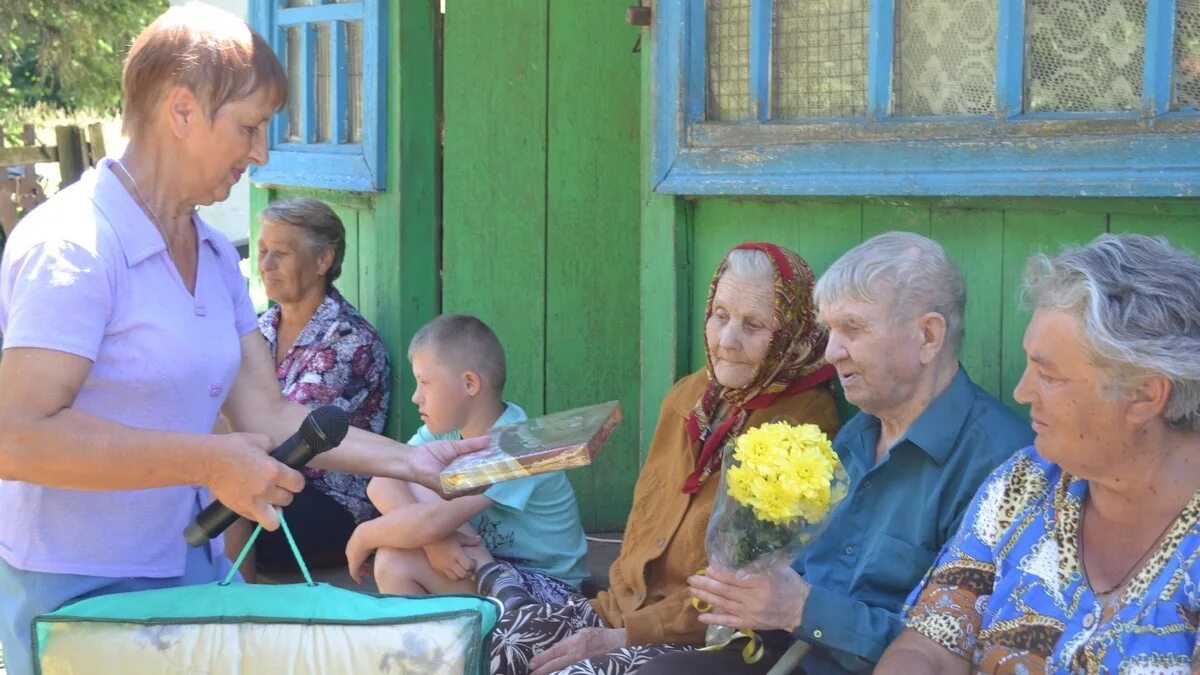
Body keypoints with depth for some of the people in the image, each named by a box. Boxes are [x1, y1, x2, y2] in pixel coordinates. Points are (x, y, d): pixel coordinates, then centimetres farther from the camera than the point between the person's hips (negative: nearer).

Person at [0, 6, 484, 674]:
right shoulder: (72, 246, -18)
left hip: (191, 567, 8)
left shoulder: (215, 256, 9)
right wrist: (208, 461, -25)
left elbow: (267, 415, 9)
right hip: (81, 591, -8)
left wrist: (409, 461, 2)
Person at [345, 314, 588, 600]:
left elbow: (431, 523, -35)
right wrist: (432, 537, -29)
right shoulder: (449, 426, 0)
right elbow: (382, 484, -11)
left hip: (542, 587, -8)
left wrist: (364, 537, -17)